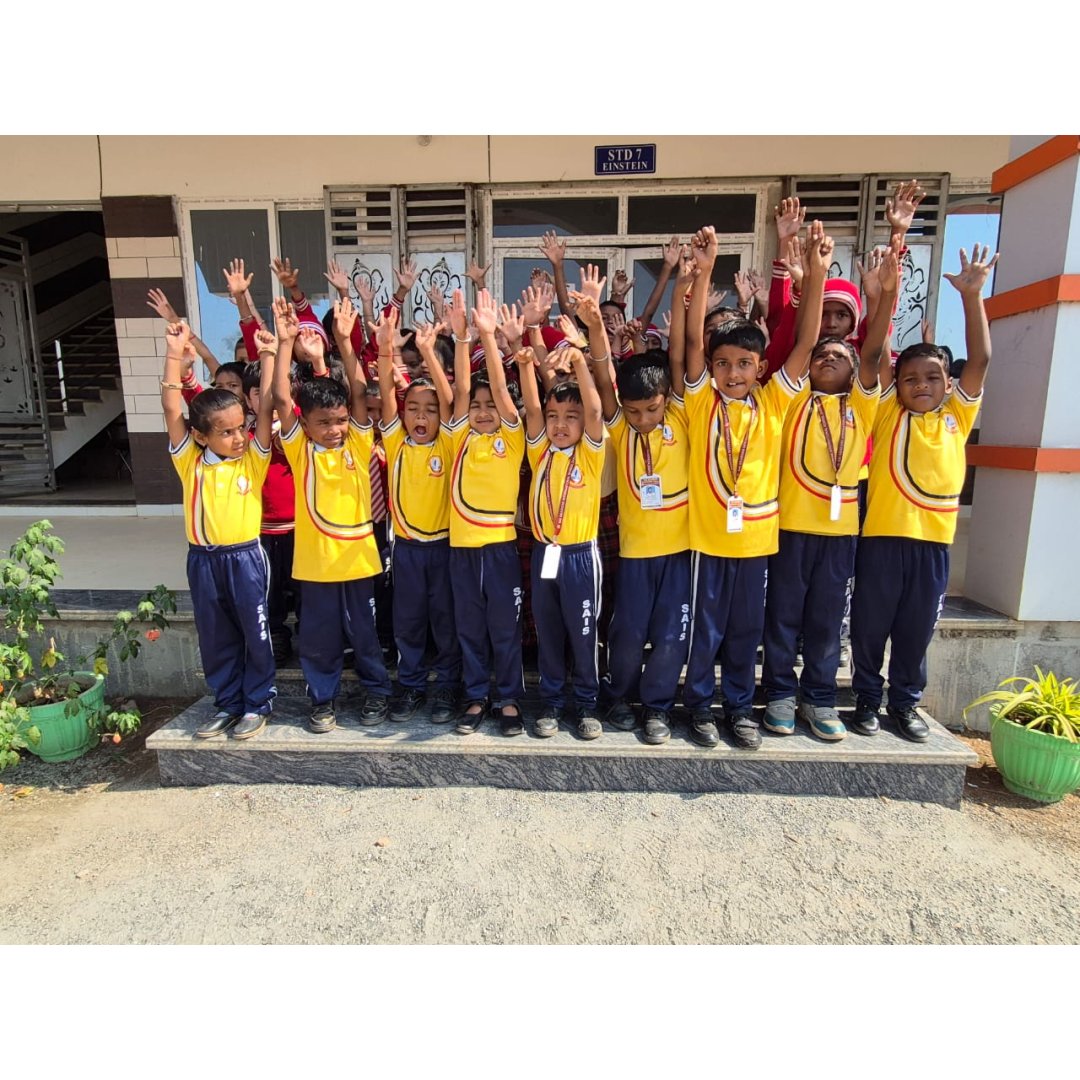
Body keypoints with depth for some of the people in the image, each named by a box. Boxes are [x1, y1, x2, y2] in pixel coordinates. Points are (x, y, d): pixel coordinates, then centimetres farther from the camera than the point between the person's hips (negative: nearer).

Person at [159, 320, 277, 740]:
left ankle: (258, 704, 24)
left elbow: (266, 409, -11)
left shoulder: (252, 460, -4)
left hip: (245, 557, -2)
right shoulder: (190, 462, 0)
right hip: (203, 560, 3)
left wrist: (269, 356, -12)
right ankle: (227, 704, 31)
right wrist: (175, 354, -10)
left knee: (255, 633, 7)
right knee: (215, 638, 15)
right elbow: (171, 409, -6)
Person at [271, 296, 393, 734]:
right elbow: (281, 398, -11)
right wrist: (285, 342, -15)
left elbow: (359, 391, -9)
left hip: (357, 557, 0)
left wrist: (344, 339, -14)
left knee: (364, 634, 14)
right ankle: (322, 700, 32)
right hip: (314, 560, 0)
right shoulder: (299, 448, -1)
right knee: (318, 638, 13)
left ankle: (377, 692, 33)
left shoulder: (357, 444, 0)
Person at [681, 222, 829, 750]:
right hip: (708, 535, -2)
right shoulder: (702, 402, -4)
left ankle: (740, 706, 33)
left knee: (746, 629, 16)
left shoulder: (773, 403, 2)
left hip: (756, 536, 3)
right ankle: (699, 705, 28)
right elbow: (693, 340, -14)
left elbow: (806, 343, -3)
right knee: (705, 630, 10)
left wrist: (817, 274, -10)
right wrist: (703, 273, -21)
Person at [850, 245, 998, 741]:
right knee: (869, 626, 8)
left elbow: (980, 359, 2)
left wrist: (971, 296, -3)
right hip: (882, 536, -2)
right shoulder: (889, 415, 2)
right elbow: (878, 355, -6)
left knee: (916, 629, 14)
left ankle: (905, 702, 31)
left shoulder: (957, 416, 8)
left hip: (934, 540, 2)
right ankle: (867, 699, 25)